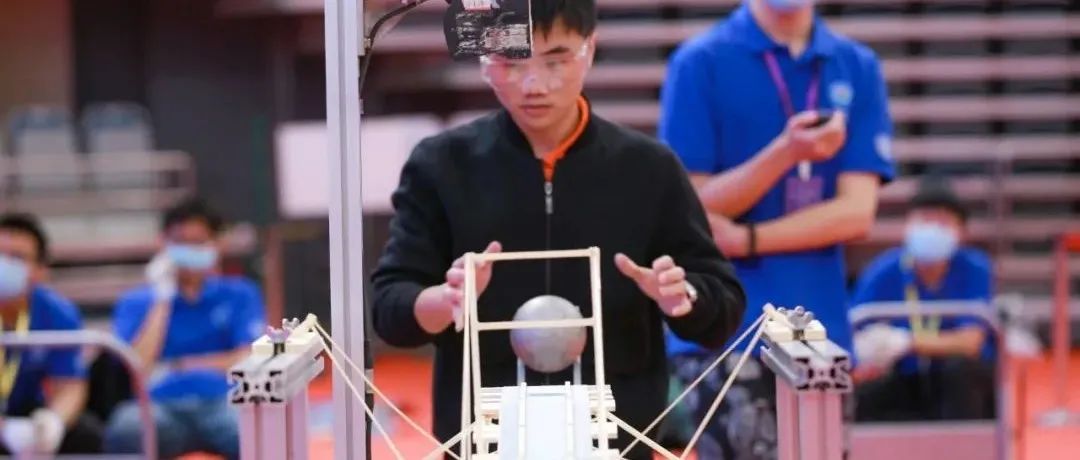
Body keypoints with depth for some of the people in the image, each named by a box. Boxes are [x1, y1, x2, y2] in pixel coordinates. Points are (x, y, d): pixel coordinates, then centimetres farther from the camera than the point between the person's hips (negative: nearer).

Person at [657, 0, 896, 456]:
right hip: (723, 332, -4)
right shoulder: (701, 61, -2)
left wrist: (742, 239, -11)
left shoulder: (858, 67, 7)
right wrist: (785, 152, -20)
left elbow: (856, 213, -1)